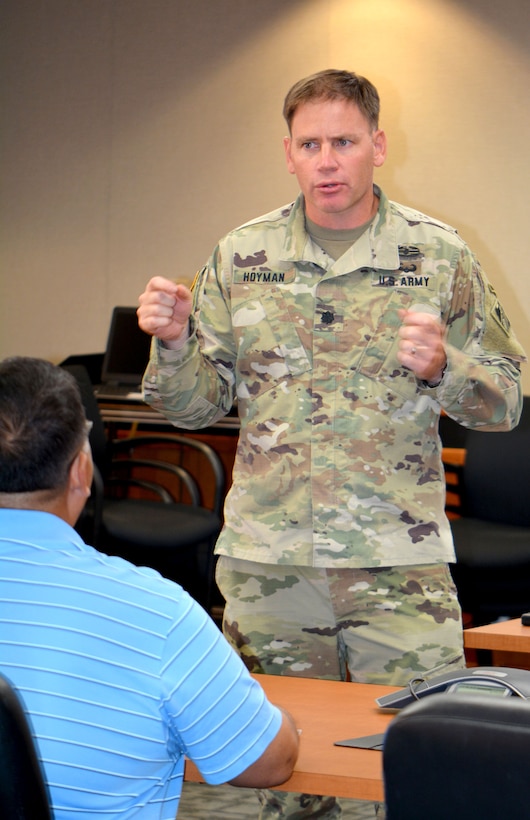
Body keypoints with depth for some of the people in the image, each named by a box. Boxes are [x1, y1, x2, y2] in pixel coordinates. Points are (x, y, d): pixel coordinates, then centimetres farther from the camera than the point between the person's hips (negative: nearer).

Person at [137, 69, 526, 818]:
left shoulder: (439, 257, 0)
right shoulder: (241, 258, 6)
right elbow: (198, 403, 9)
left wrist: (440, 368, -18)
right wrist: (173, 341, -10)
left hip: (399, 563, -2)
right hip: (266, 562, 2)